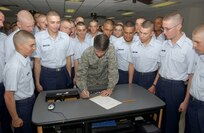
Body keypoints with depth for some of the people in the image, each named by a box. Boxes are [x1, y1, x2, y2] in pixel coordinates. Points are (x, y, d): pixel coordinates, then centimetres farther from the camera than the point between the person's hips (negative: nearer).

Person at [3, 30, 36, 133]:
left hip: (31, 100, 7)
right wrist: (15, 119, -16)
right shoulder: (14, 66, -31)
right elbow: (8, 96, -25)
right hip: (21, 104, -7)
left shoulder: (26, 58, -7)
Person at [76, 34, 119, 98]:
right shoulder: (87, 53, -25)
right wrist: (83, 89, -37)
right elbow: (81, 73, -22)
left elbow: (113, 70, -23)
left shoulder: (110, 50, -26)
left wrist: (110, 88, -29)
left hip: (104, 84, 1)